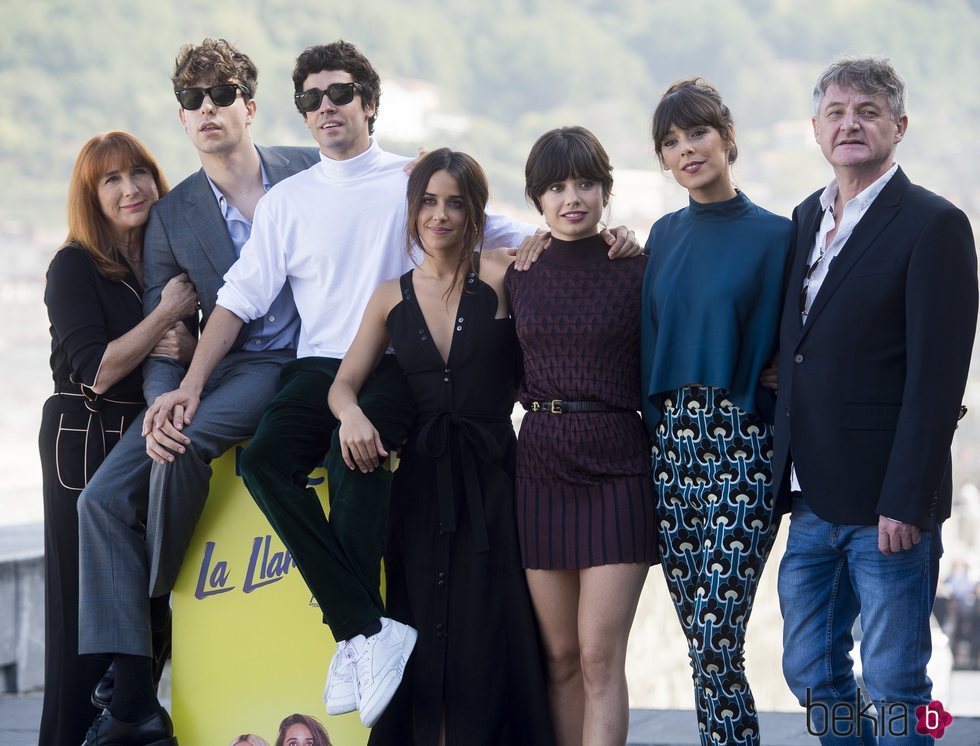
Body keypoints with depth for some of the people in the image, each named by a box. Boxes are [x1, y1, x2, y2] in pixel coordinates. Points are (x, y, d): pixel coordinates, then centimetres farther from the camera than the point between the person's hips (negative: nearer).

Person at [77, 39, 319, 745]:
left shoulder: (310, 170, 2)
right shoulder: (172, 216, 8)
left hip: (290, 364, -4)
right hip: (209, 370, 4)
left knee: (187, 443, -32)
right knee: (105, 498, -15)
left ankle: (153, 607, -8)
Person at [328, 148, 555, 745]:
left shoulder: (502, 277, -3)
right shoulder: (393, 298, 9)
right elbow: (344, 384, 7)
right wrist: (352, 414, -10)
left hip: (490, 478, -3)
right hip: (421, 478, 3)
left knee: (487, 639, -3)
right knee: (423, 635, 5)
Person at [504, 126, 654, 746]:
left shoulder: (637, 270, -2)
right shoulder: (519, 276, 8)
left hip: (618, 468, -4)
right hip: (542, 464, 4)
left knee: (599, 655, -9)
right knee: (560, 655, 6)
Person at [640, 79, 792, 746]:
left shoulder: (774, 235, -2)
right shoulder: (665, 235, 13)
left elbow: (778, 352, -3)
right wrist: (656, 424, 9)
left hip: (741, 448, -5)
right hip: (670, 443, 5)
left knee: (716, 641, -11)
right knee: (704, 643, 7)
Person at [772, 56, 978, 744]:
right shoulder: (808, 218, 13)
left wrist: (905, 502, -19)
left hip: (887, 506, -7)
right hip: (813, 500, 7)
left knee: (893, 684, 1)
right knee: (810, 673, 14)